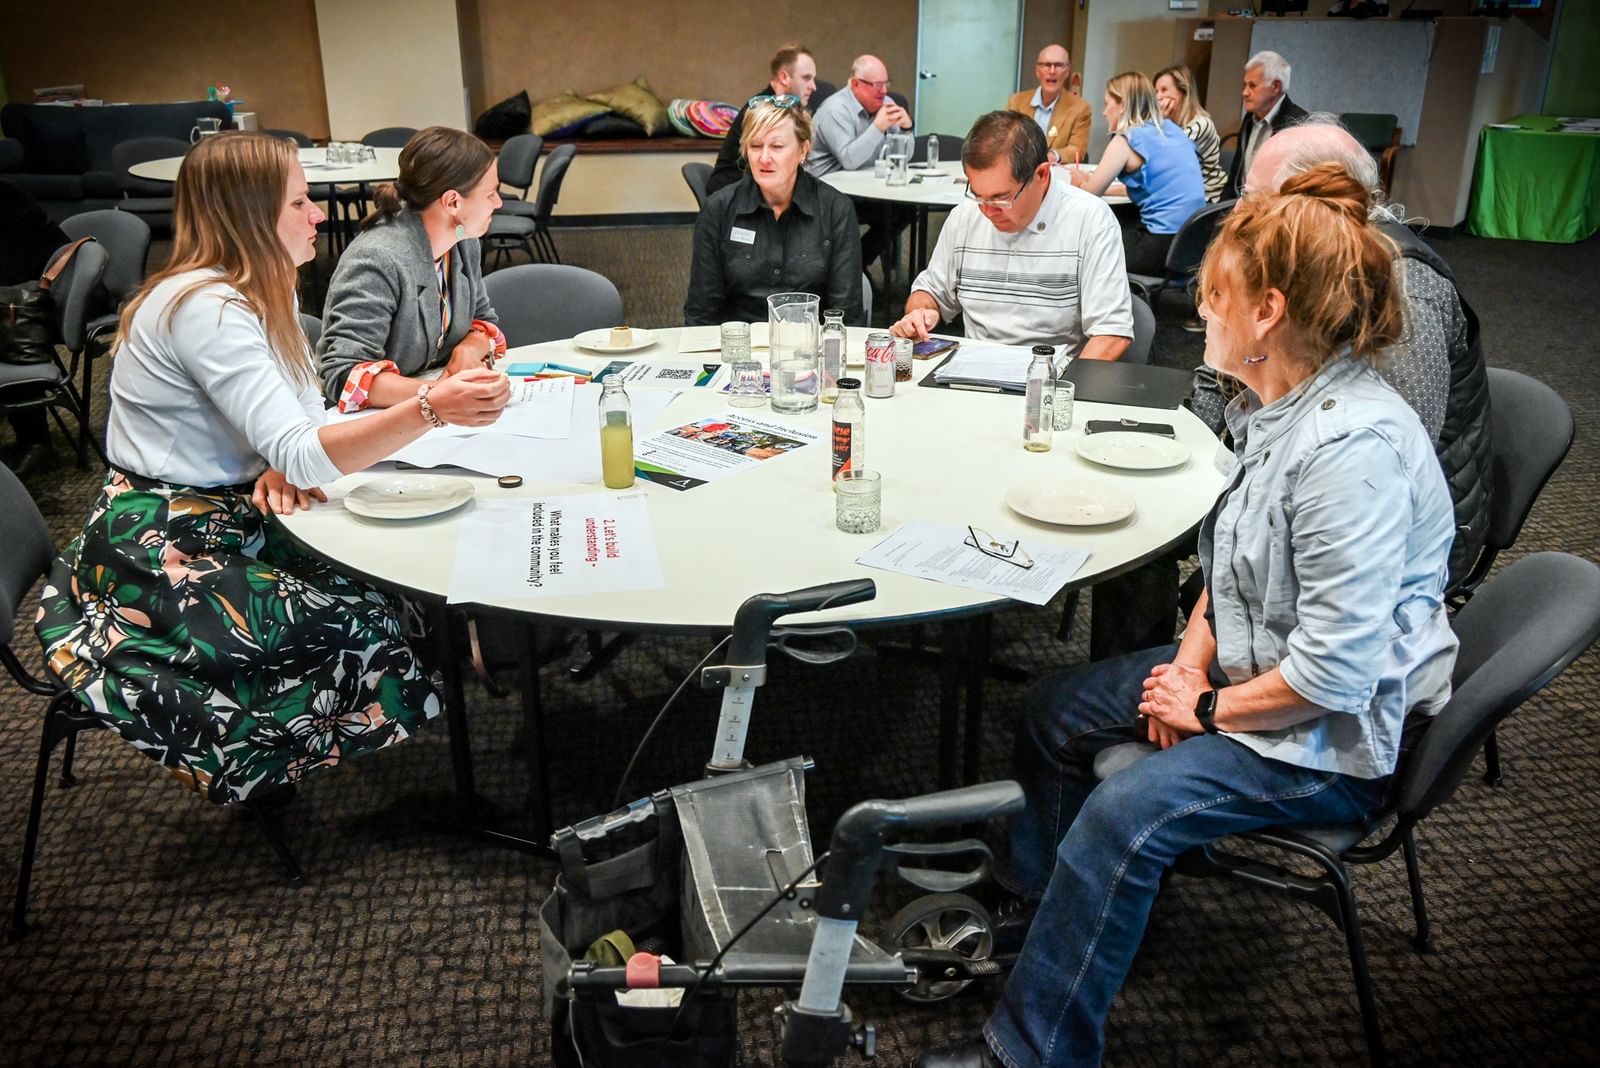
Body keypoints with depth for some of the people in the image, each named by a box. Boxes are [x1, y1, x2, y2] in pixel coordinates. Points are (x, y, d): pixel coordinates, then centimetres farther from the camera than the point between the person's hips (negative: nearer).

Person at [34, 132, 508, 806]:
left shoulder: (256, 293, 6)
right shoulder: (205, 309, -24)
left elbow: (301, 418, 5)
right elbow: (303, 456, -31)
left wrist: (283, 465, -18)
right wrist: (428, 410, -42)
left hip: (224, 517, 9)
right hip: (161, 550, -9)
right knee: (365, 632, -18)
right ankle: (237, 767, 5)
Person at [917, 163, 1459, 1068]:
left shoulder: (1354, 445, -31)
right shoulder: (1274, 406, -1)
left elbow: (1334, 671, -30)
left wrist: (1208, 708, -17)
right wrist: (1193, 656, -3)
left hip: (1340, 732, -10)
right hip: (1252, 665, 10)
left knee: (1125, 815, -24)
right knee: (1057, 711, 10)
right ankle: (1028, 913, 29)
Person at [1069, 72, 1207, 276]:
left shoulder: (1127, 139, -8)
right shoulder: (1172, 130, 14)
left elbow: (1088, 196, -4)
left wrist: (1080, 182, 19)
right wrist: (1098, 184, 24)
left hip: (1164, 248, -8)